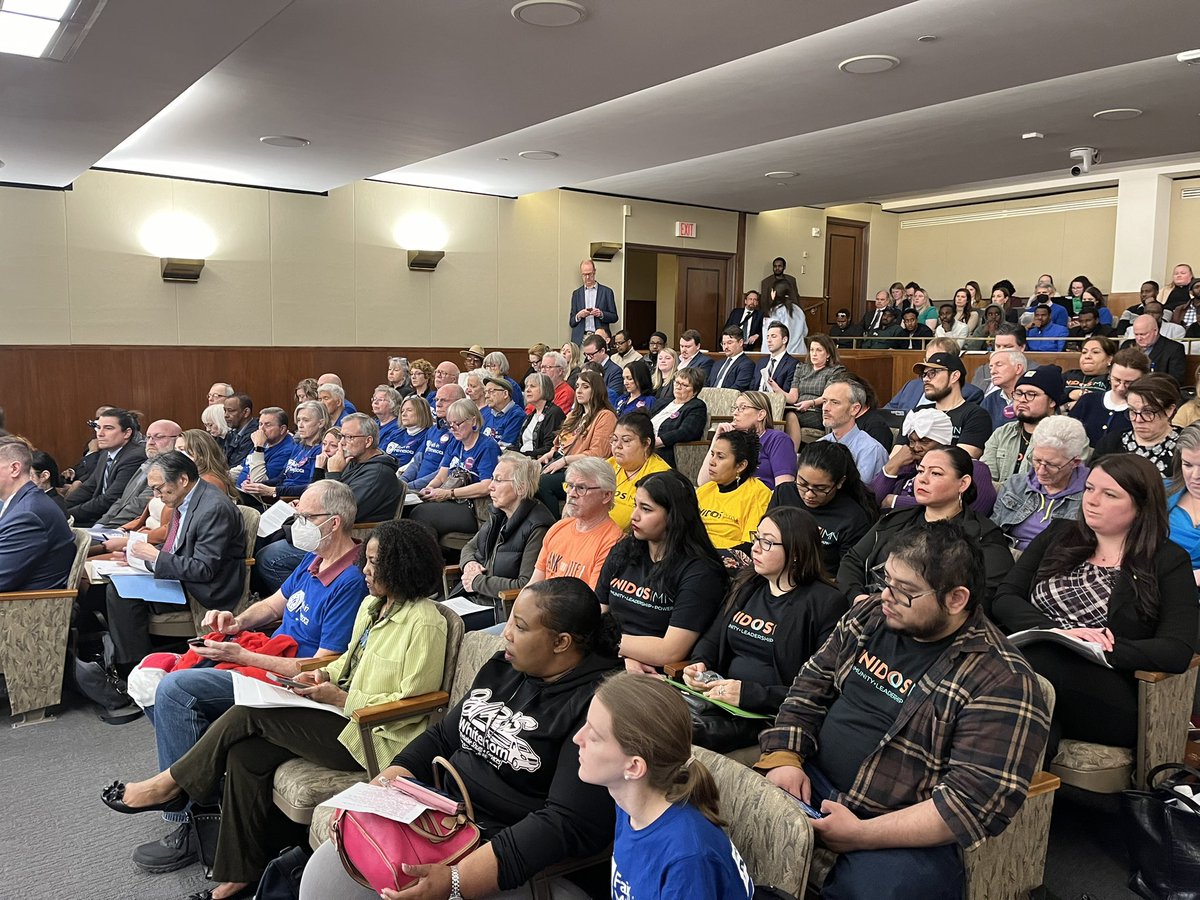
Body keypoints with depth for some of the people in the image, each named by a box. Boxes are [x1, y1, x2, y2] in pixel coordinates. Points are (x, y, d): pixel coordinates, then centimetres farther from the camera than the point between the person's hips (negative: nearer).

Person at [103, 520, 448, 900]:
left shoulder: (424, 623, -18)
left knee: (250, 713, -13)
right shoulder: (372, 604, 10)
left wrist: (341, 699, -16)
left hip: (376, 737, -8)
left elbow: (410, 704, -19)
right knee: (246, 753, -9)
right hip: (346, 713, 8)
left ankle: (171, 784, 9)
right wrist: (324, 674, 3)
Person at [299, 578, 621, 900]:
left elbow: (568, 824, -25)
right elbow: (442, 737, 14)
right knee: (324, 874, -4)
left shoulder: (593, 704, -19)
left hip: (504, 852, -7)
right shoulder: (505, 668, 7)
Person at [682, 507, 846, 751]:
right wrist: (700, 664, 1)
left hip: (771, 714, -6)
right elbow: (712, 639, 24)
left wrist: (750, 694, -20)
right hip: (722, 700, 6)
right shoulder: (746, 585, 16)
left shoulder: (826, 603, -7)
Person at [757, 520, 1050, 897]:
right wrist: (784, 756, -4)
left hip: (904, 836, -6)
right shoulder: (871, 615, 4)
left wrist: (860, 834, -25)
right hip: (812, 781, 6)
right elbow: (812, 685, 12)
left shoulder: (1001, 683, -17)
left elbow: (978, 802, -22)